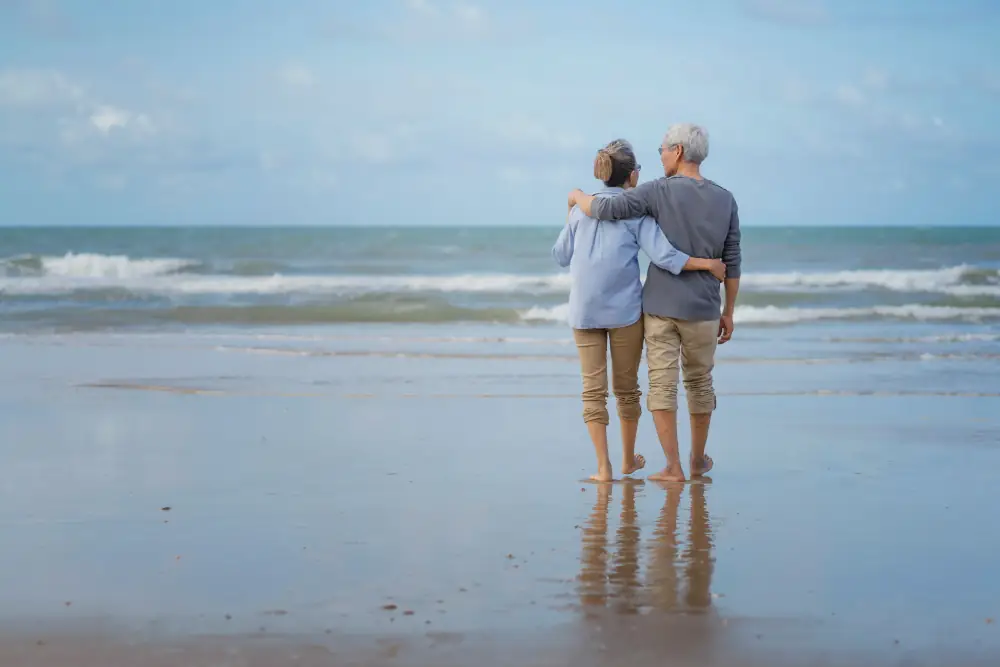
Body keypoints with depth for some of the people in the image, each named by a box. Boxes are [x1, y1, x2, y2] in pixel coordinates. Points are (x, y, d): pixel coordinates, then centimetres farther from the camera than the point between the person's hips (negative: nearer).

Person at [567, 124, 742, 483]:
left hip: (660, 307, -3)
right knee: (700, 383, 17)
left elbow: (604, 209, -19)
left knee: (662, 385, 1)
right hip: (702, 311, 3)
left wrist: (578, 196, 4)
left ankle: (673, 467, -3)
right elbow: (732, 263, 2)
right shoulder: (725, 200, -1)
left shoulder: (659, 192, -12)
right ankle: (698, 459, 28)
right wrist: (728, 312, 11)